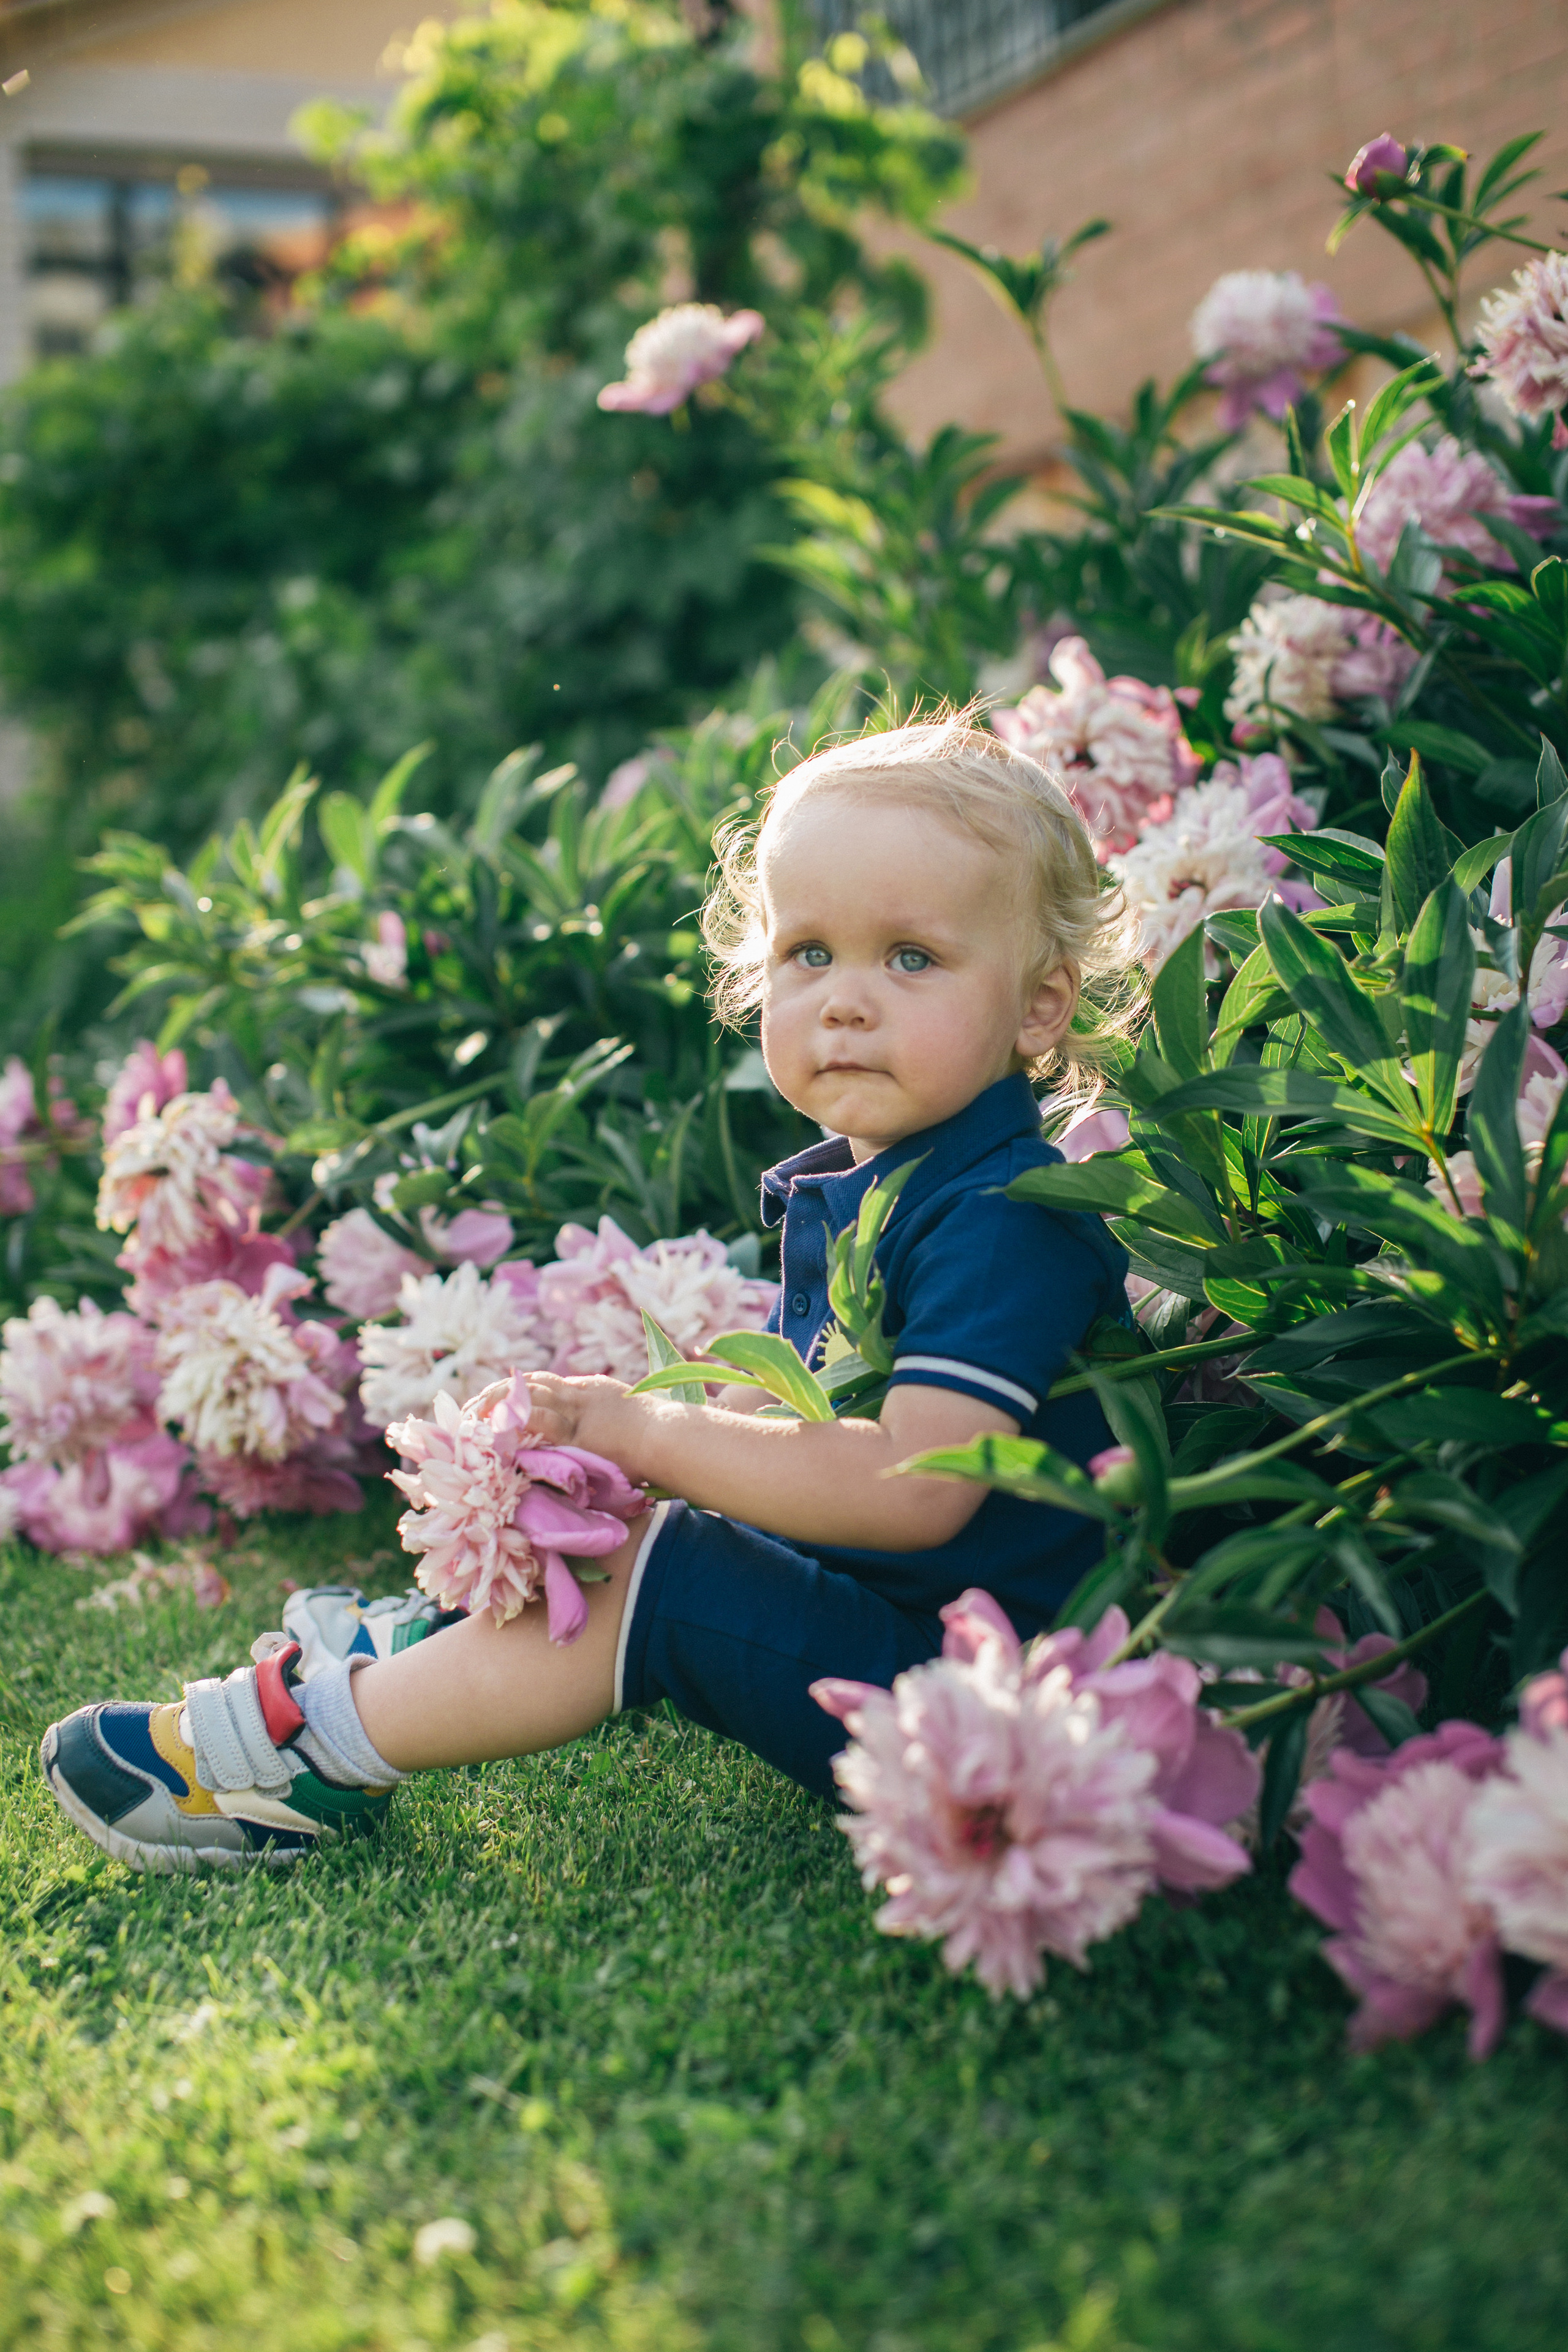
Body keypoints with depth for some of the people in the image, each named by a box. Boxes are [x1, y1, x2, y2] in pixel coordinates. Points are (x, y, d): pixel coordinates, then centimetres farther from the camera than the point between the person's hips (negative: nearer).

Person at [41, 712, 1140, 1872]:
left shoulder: (1006, 1220, -23)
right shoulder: (838, 1186, 8)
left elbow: (913, 1486, -31)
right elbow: (796, 1397, 17)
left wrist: (651, 1434, -25)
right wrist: (605, 1444, 1)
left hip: (949, 1676, -9)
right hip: (864, 1602, 9)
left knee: (645, 1577, -19)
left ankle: (314, 1745, -7)